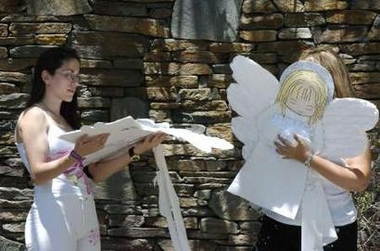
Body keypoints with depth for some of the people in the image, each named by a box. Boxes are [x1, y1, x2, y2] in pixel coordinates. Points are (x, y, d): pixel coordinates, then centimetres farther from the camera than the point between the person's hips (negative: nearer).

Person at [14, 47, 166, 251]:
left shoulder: (69, 119, 17)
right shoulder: (33, 116, -3)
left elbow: (96, 173, 11)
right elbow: (38, 175, -15)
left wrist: (136, 150, 2)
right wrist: (76, 155, -29)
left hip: (86, 215, 7)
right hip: (53, 218, -7)